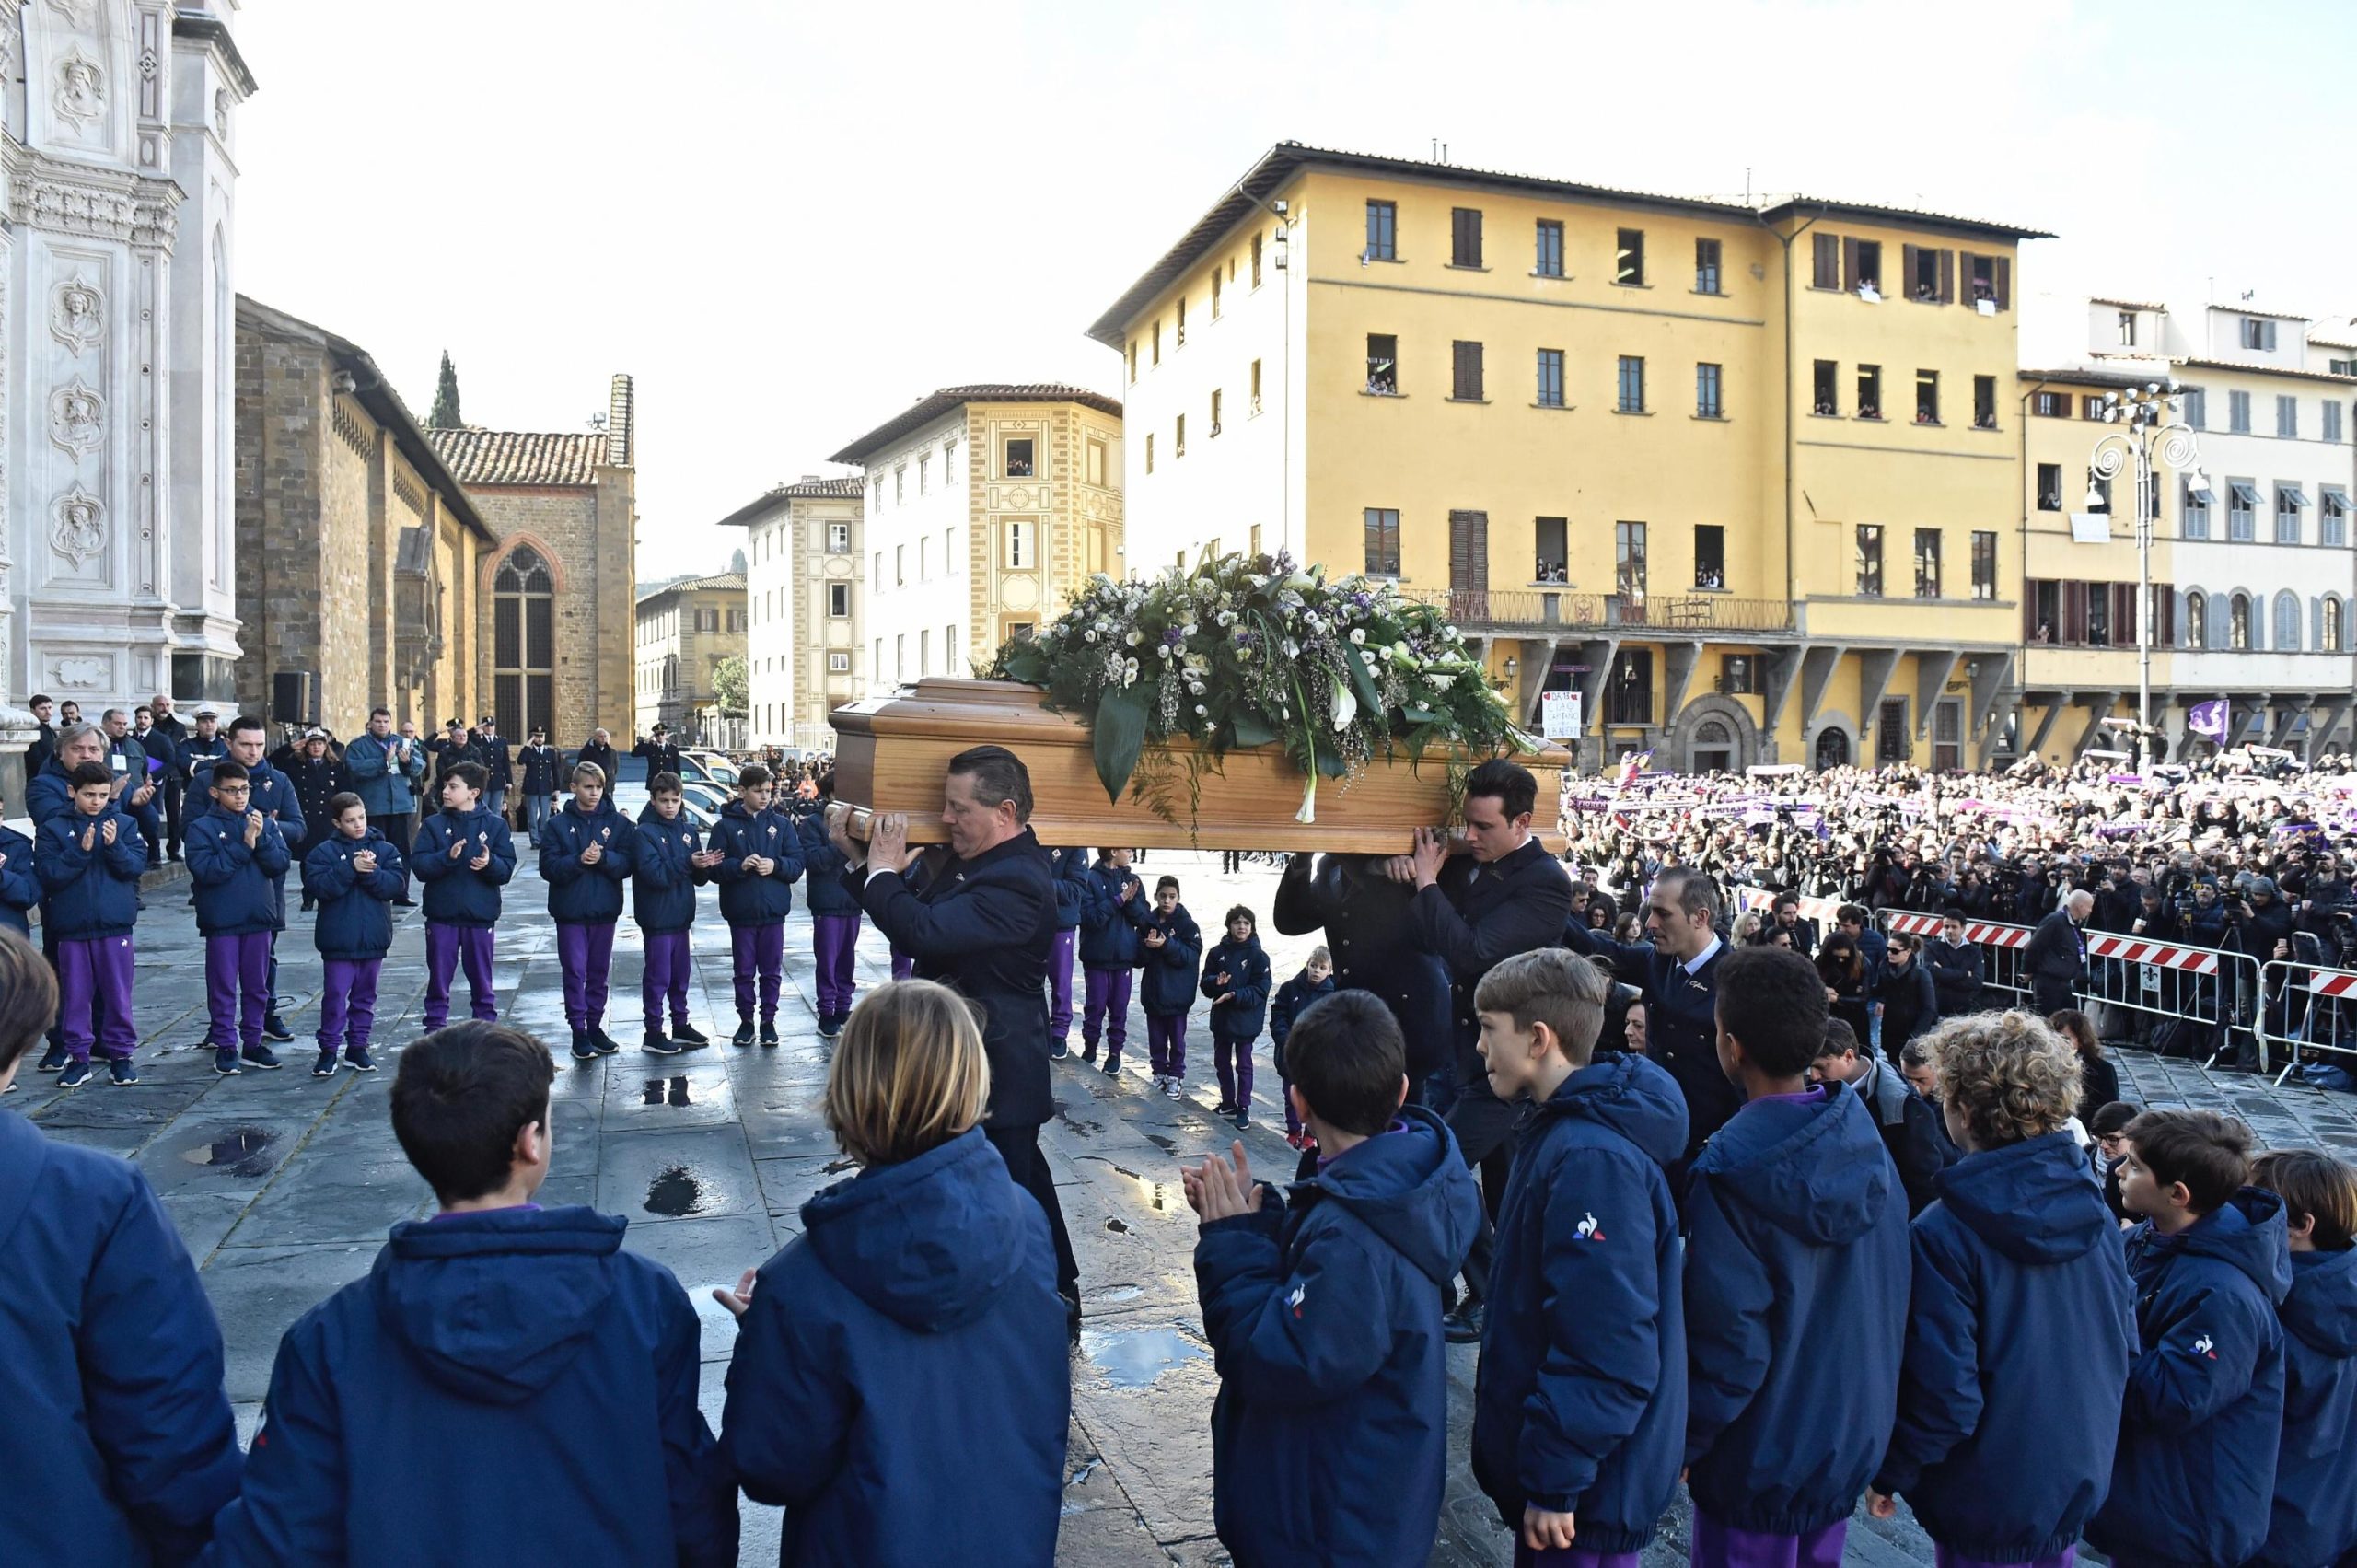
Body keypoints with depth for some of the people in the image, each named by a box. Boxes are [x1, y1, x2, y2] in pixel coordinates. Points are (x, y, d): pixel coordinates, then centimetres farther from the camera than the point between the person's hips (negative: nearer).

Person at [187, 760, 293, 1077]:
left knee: (257, 986, 10)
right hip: (221, 920, -3)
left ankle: (252, 1043, 21)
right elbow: (205, 871, -15)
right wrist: (243, 845, -18)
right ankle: (225, 1046, 13)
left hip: (259, 918, 3)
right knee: (223, 988, 4)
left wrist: (262, 839, -15)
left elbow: (280, 864, -1)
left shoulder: (264, 823, 6)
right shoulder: (202, 827, -3)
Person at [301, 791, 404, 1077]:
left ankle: (357, 1047, 22)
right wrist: (350, 868, -21)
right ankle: (329, 1050, 9)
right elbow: (318, 886, -15)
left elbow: (397, 883, -7)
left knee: (365, 995, 12)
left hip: (374, 938, 3)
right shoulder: (324, 852, -1)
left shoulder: (385, 849, 4)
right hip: (338, 939, -3)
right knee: (335, 995, -1)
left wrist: (370, 872, -21)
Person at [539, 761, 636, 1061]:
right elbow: (548, 867, -8)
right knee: (575, 971, 1)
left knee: (600, 971, 10)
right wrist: (578, 860, -22)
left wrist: (603, 857, -22)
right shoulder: (558, 824, 0)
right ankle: (578, 1031, 8)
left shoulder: (618, 822, 3)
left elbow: (626, 865, -4)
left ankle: (595, 1027, 21)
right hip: (570, 910, -1)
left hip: (605, 909, 2)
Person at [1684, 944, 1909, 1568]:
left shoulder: (1730, 1171, -26)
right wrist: (1874, 1400, 16)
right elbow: (1893, 1292, 3)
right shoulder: (1865, 1135, -7)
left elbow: (1727, 1338, -22)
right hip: (1853, 1439, 6)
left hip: (1761, 1463, -5)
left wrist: (1682, 1445, -8)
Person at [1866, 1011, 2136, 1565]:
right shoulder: (2096, 1212, -8)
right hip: (2081, 1479, 5)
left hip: (1987, 1504, -5)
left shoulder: (1943, 1235, -26)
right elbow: (2123, 1349, 3)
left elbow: (1942, 1395, -23)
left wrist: (1889, 1474, -8)